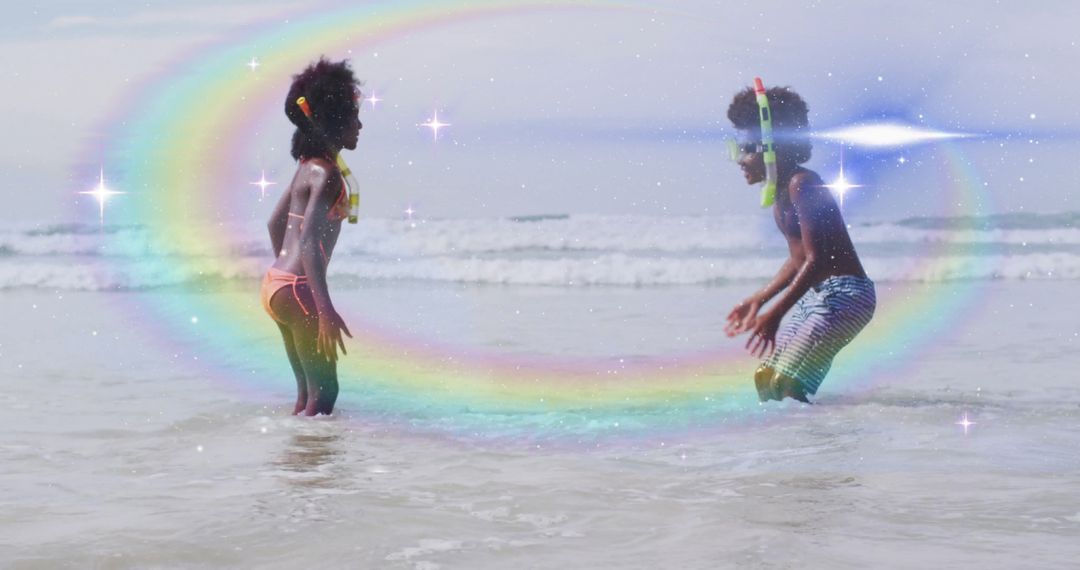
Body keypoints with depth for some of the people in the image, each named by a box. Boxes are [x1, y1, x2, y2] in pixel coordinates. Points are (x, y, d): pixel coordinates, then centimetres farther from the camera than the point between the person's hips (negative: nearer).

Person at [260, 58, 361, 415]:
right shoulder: (326, 173, -14)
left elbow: (275, 224, 24)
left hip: (277, 283, 10)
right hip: (298, 290, -10)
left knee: (308, 394, 14)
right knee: (323, 393, -6)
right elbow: (308, 242, -25)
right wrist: (325, 310, -29)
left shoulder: (308, 167, 14)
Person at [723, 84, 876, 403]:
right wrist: (757, 300, 24)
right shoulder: (780, 189, 12)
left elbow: (817, 260, -23)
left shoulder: (802, 185, -17)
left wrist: (775, 313, -28)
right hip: (817, 294, 11)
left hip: (845, 293, -11)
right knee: (766, 378, 10)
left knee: (786, 384, -19)